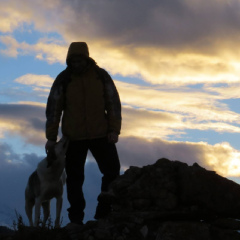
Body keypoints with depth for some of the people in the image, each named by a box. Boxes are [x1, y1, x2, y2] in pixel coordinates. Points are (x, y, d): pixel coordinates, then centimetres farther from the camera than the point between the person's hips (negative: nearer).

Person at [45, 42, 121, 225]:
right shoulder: (63, 79, -4)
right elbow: (53, 108, -1)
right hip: (74, 138, -1)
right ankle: (76, 220, 10)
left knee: (113, 171, -2)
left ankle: (104, 214, 9)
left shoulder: (101, 76, 0)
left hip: (101, 134, 1)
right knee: (75, 178, 2)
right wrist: (51, 137, -3)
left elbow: (113, 103, 3)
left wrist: (114, 130, -4)